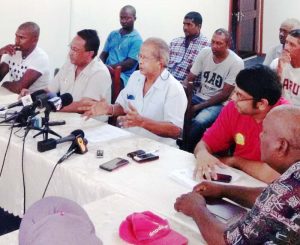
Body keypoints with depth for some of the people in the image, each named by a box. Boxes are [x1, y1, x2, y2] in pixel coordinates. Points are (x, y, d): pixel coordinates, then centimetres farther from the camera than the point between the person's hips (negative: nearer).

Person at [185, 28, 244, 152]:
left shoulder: (236, 63, -13)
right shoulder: (204, 52, 0)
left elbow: (225, 94, -14)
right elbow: (189, 78, 3)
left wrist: (198, 107, -19)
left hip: (219, 103, -5)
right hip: (199, 97, 5)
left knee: (198, 122, -34)